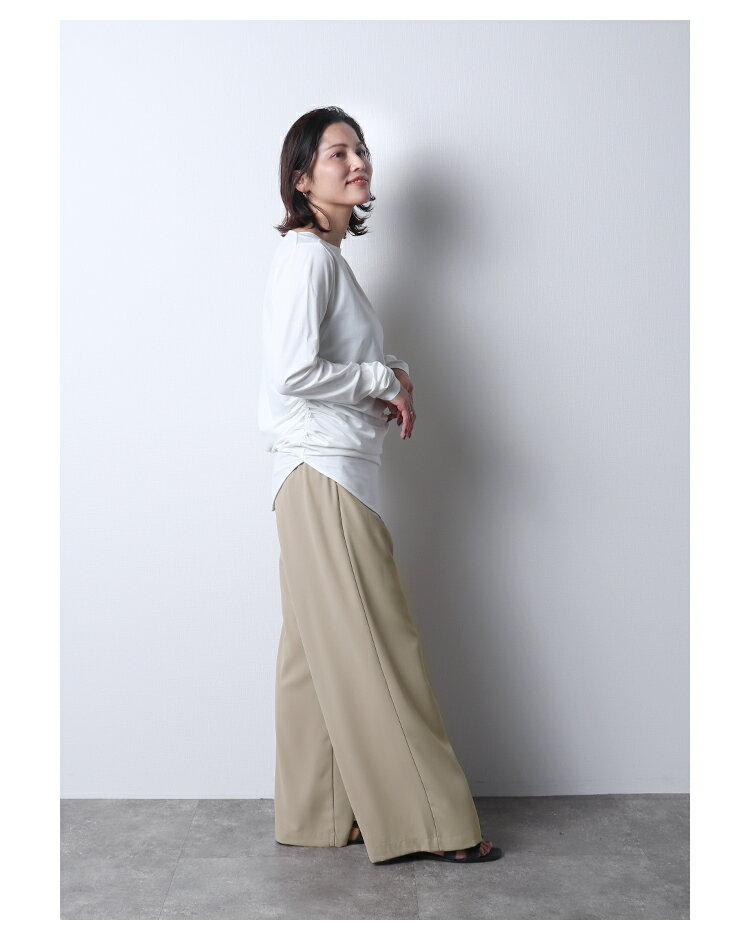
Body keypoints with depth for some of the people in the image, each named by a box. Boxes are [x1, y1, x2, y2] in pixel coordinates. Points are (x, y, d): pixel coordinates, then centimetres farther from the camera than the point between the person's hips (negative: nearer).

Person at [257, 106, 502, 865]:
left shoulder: (327, 255, 19)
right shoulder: (306, 254, -11)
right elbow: (294, 373, -21)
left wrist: (390, 388, 4)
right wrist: (386, 380, -9)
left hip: (333, 475, 10)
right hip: (323, 474, -10)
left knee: (324, 653, 12)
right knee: (375, 651, -3)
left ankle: (320, 817, 23)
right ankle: (426, 823, 9)